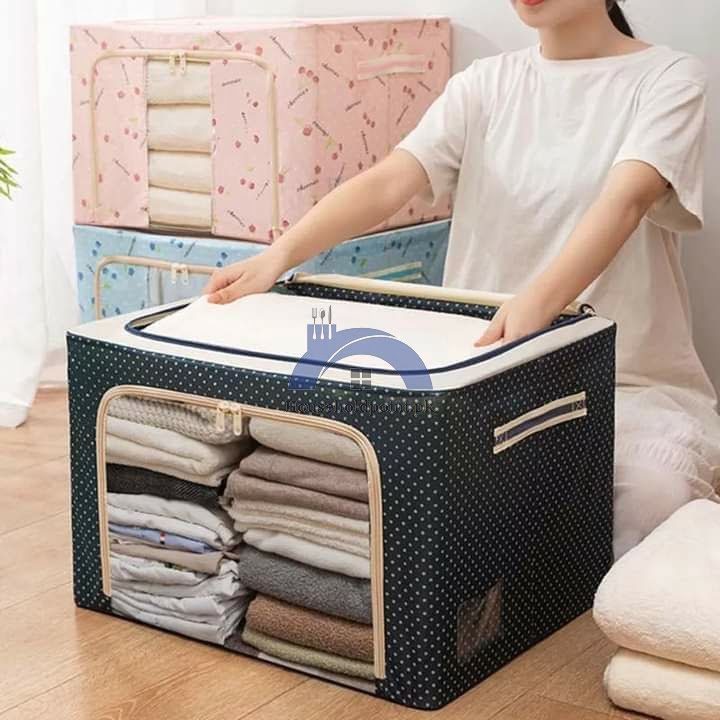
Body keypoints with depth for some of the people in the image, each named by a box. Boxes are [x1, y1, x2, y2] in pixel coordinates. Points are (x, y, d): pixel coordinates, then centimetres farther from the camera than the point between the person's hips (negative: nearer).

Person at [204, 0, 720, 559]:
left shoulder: (668, 78, -2)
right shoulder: (487, 83, 9)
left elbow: (625, 199, -22)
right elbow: (386, 183, -4)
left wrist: (538, 303, -41)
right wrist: (278, 256, -23)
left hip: (632, 376, -3)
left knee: (655, 487, -34)